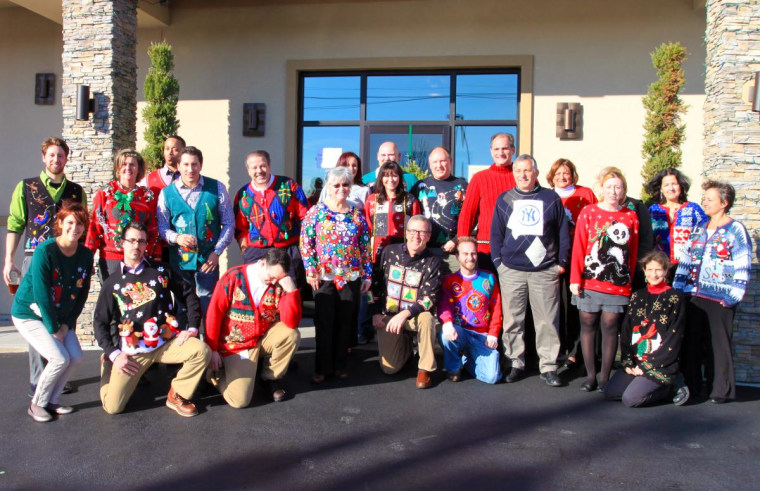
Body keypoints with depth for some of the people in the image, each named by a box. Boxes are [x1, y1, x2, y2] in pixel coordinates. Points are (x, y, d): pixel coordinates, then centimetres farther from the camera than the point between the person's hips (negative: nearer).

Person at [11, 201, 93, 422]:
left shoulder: (86, 255, -4)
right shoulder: (45, 250, -21)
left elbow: (82, 295, 0)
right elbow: (41, 294, -22)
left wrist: (66, 325, -8)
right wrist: (54, 330, -19)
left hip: (60, 315, 6)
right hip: (29, 314, -6)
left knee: (76, 357, -8)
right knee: (60, 358, -18)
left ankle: (51, 401, 13)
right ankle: (36, 404, 5)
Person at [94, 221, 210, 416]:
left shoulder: (160, 270, 8)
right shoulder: (112, 283, 7)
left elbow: (189, 294, 8)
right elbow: (100, 322, 7)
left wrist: (193, 328, -3)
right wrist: (113, 355, -5)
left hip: (166, 342, 1)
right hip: (131, 349, 0)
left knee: (200, 351, -27)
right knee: (112, 406, -7)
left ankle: (177, 396, -2)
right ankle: (109, 365, 27)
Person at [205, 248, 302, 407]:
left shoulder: (280, 284, -9)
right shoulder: (233, 277, -13)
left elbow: (291, 323, -16)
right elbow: (215, 313, -8)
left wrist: (292, 291, -28)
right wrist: (212, 349, -7)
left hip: (264, 339, 3)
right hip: (236, 345, -3)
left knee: (291, 335, -27)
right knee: (239, 400, -18)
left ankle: (270, 377, 1)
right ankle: (217, 373, 17)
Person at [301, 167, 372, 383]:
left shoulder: (357, 214, 7)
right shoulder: (316, 212, -1)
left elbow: (365, 247, 8)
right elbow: (305, 243, -3)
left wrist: (367, 275, 4)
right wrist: (311, 271, -11)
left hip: (351, 277, 3)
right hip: (324, 276, -2)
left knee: (345, 322, 9)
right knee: (324, 323, 3)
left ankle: (339, 365, 22)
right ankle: (321, 368, 14)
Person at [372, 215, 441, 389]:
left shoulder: (432, 261, -8)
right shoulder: (390, 251, -2)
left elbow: (429, 298, -15)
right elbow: (375, 283, 6)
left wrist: (405, 314, -29)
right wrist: (375, 313, 0)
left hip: (414, 316, -1)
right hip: (388, 316, 2)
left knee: (426, 319, -37)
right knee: (389, 368, -5)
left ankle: (425, 368, -16)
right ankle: (405, 345, 29)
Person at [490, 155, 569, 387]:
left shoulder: (551, 198, 7)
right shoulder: (504, 200, 10)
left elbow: (563, 232, 9)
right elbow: (496, 233, 11)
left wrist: (562, 261, 5)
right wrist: (498, 261, 4)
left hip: (545, 271, -1)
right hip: (511, 271, 1)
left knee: (547, 321, 1)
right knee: (512, 320, 5)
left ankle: (548, 367, 10)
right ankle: (516, 364, 17)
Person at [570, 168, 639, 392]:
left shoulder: (631, 217, 7)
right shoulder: (588, 212, 2)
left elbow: (633, 253, 8)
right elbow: (578, 248, -1)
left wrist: (630, 281, 6)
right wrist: (575, 279, -6)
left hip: (618, 284, 1)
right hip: (589, 282, -1)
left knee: (610, 327, 4)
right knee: (588, 325, 6)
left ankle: (605, 377, 16)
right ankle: (590, 375, 17)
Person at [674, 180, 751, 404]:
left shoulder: (736, 230, -4)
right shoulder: (699, 228, 13)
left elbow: (743, 268, -8)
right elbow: (685, 258, 13)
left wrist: (732, 296, -14)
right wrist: (678, 288, 8)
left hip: (719, 298, -5)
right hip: (693, 295, 6)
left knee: (718, 344, 1)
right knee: (691, 341, 10)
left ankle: (721, 389, 13)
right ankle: (689, 384, 21)